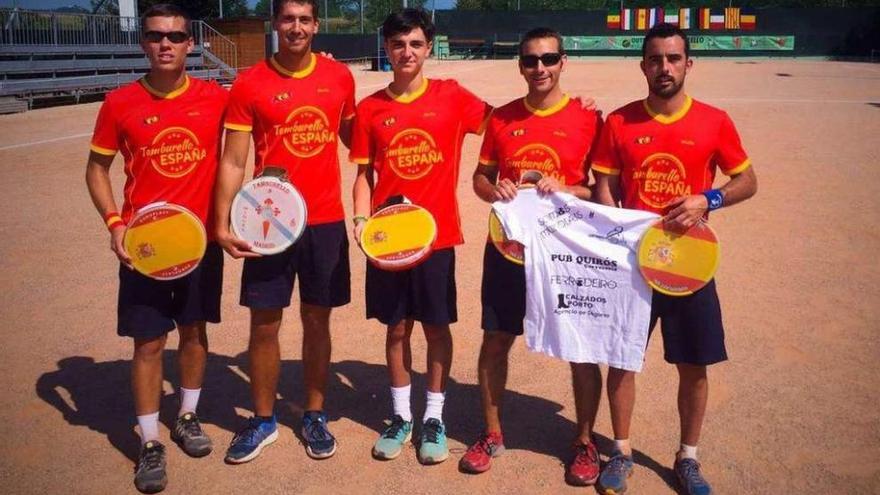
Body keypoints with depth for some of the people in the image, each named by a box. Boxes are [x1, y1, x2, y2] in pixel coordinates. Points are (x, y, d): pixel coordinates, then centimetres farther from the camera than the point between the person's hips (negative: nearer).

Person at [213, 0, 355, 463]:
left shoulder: (339, 77, 3)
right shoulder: (249, 85, -3)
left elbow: (352, 138, 16)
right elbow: (233, 161, -4)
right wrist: (223, 224, -13)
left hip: (326, 221, 1)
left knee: (317, 320, 10)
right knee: (264, 323, 6)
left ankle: (315, 416, 26)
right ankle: (263, 420, 24)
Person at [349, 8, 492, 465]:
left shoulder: (452, 97, -1)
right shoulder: (369, 109, 3)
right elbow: (363, 174, 6)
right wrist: (360, 218, -9)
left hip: (437, 235, -1)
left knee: (436, 327, 7)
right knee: (397, 328, 11)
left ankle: (434, 418, 23)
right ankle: (401, 416, 27)